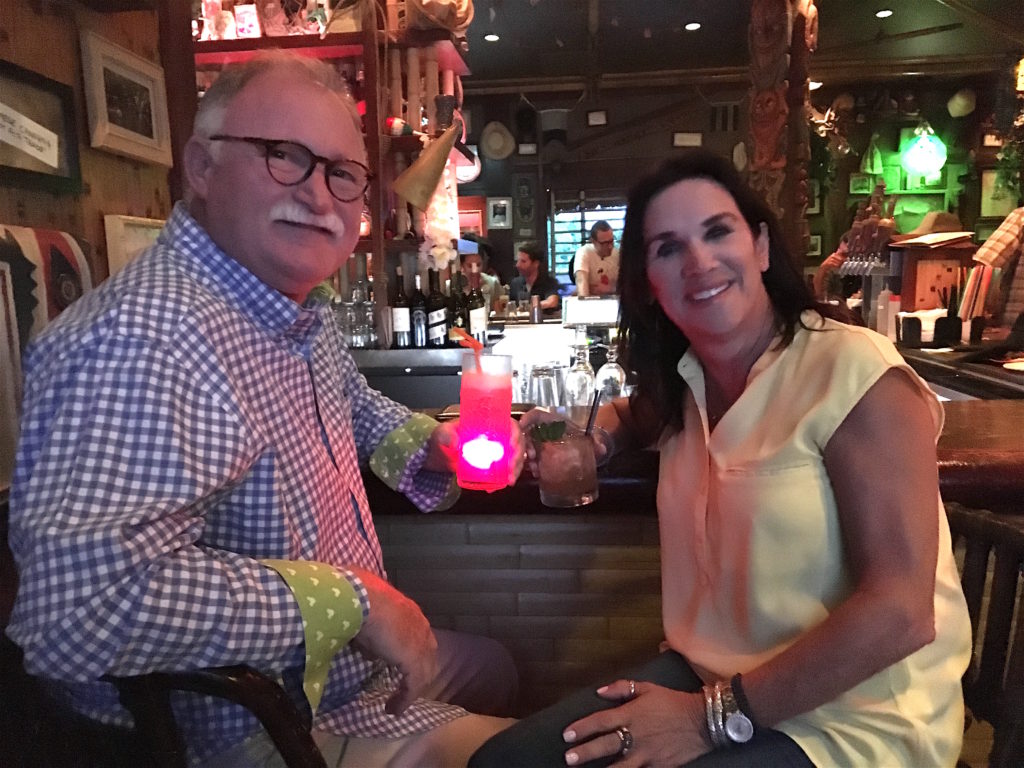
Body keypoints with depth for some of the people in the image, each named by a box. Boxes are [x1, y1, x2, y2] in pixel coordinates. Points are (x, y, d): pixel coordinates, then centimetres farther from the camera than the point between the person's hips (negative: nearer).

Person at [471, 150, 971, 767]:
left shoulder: (855, 372, -17)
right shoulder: (682, 381, 1)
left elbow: (900, 611, -21)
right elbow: (636, 418, 25)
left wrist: (715, 716, -18)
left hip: (852, 716, -5)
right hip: (711, 678, 6)